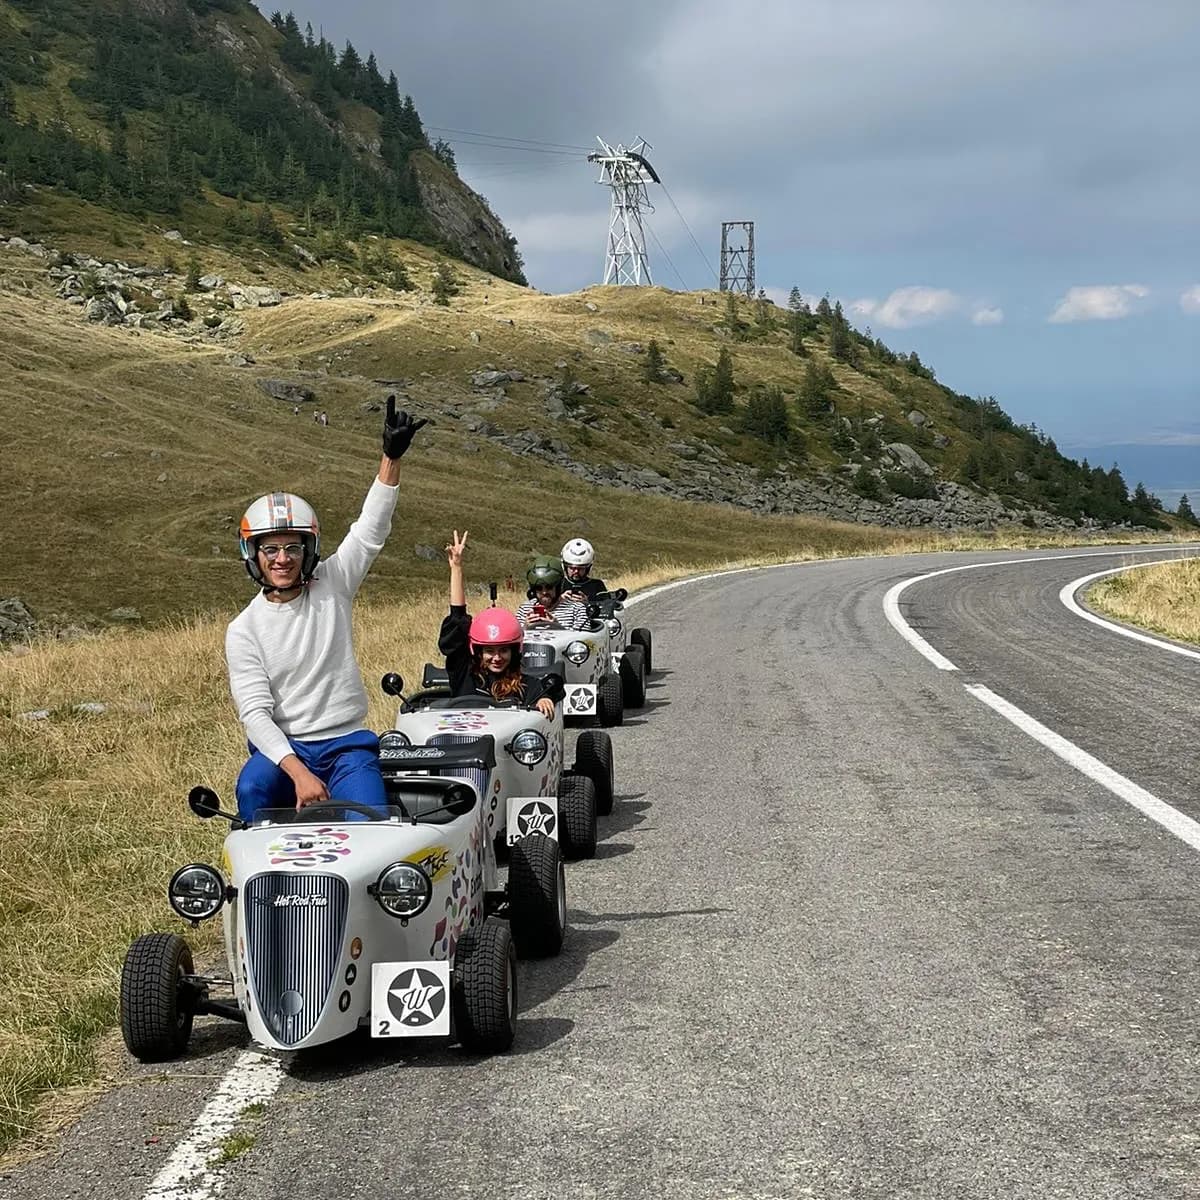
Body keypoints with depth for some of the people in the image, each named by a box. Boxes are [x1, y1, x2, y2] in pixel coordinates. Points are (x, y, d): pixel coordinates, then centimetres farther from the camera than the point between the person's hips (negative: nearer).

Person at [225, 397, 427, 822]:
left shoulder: (331, 586, 5)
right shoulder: (244, 630, 0)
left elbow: (371, 530, -4)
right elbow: (255, 712, -9)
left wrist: (392, 457, -19)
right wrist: (297, 771, -25)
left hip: (346, 744, 1)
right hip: (282, 748, -1)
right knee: (252, 790, -32)